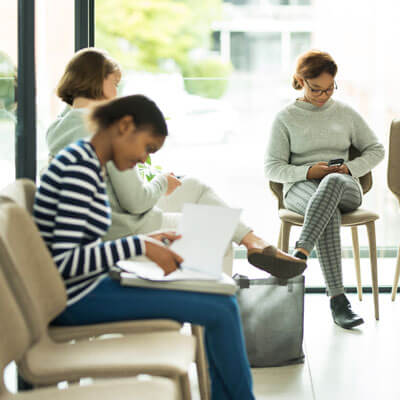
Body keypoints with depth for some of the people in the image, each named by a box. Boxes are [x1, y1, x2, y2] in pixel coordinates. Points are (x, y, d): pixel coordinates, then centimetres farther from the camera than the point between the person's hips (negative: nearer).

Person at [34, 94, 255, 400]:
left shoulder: (86, 163, 12)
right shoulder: (80, 168, -19)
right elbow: (64, 262, -24)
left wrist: (146, 241, 8)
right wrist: (139, 246, -21)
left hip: (84, 291, 10)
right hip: (77, 298, -10)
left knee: (224, 301, 12)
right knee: (222, 309, -11)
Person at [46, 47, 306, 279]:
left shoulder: (57, 128, 5)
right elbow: (136, 201, -22)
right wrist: (162, 182, -3)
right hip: (129, 231, -9)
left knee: (194, 187, 21)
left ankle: (255, 242, 23)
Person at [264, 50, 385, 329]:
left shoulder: (346, 113, 14)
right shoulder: (286, 118, 8)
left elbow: (376, 150, 18)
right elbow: (272, 168, 4)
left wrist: (349, 169, -3)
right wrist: (307, 172, -15)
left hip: (345, 186, 1)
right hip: (301, 188, -1)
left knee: (333, 182, -40)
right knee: (330, 213, -40)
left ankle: (300, 254, -54)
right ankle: (338, 299, -46)